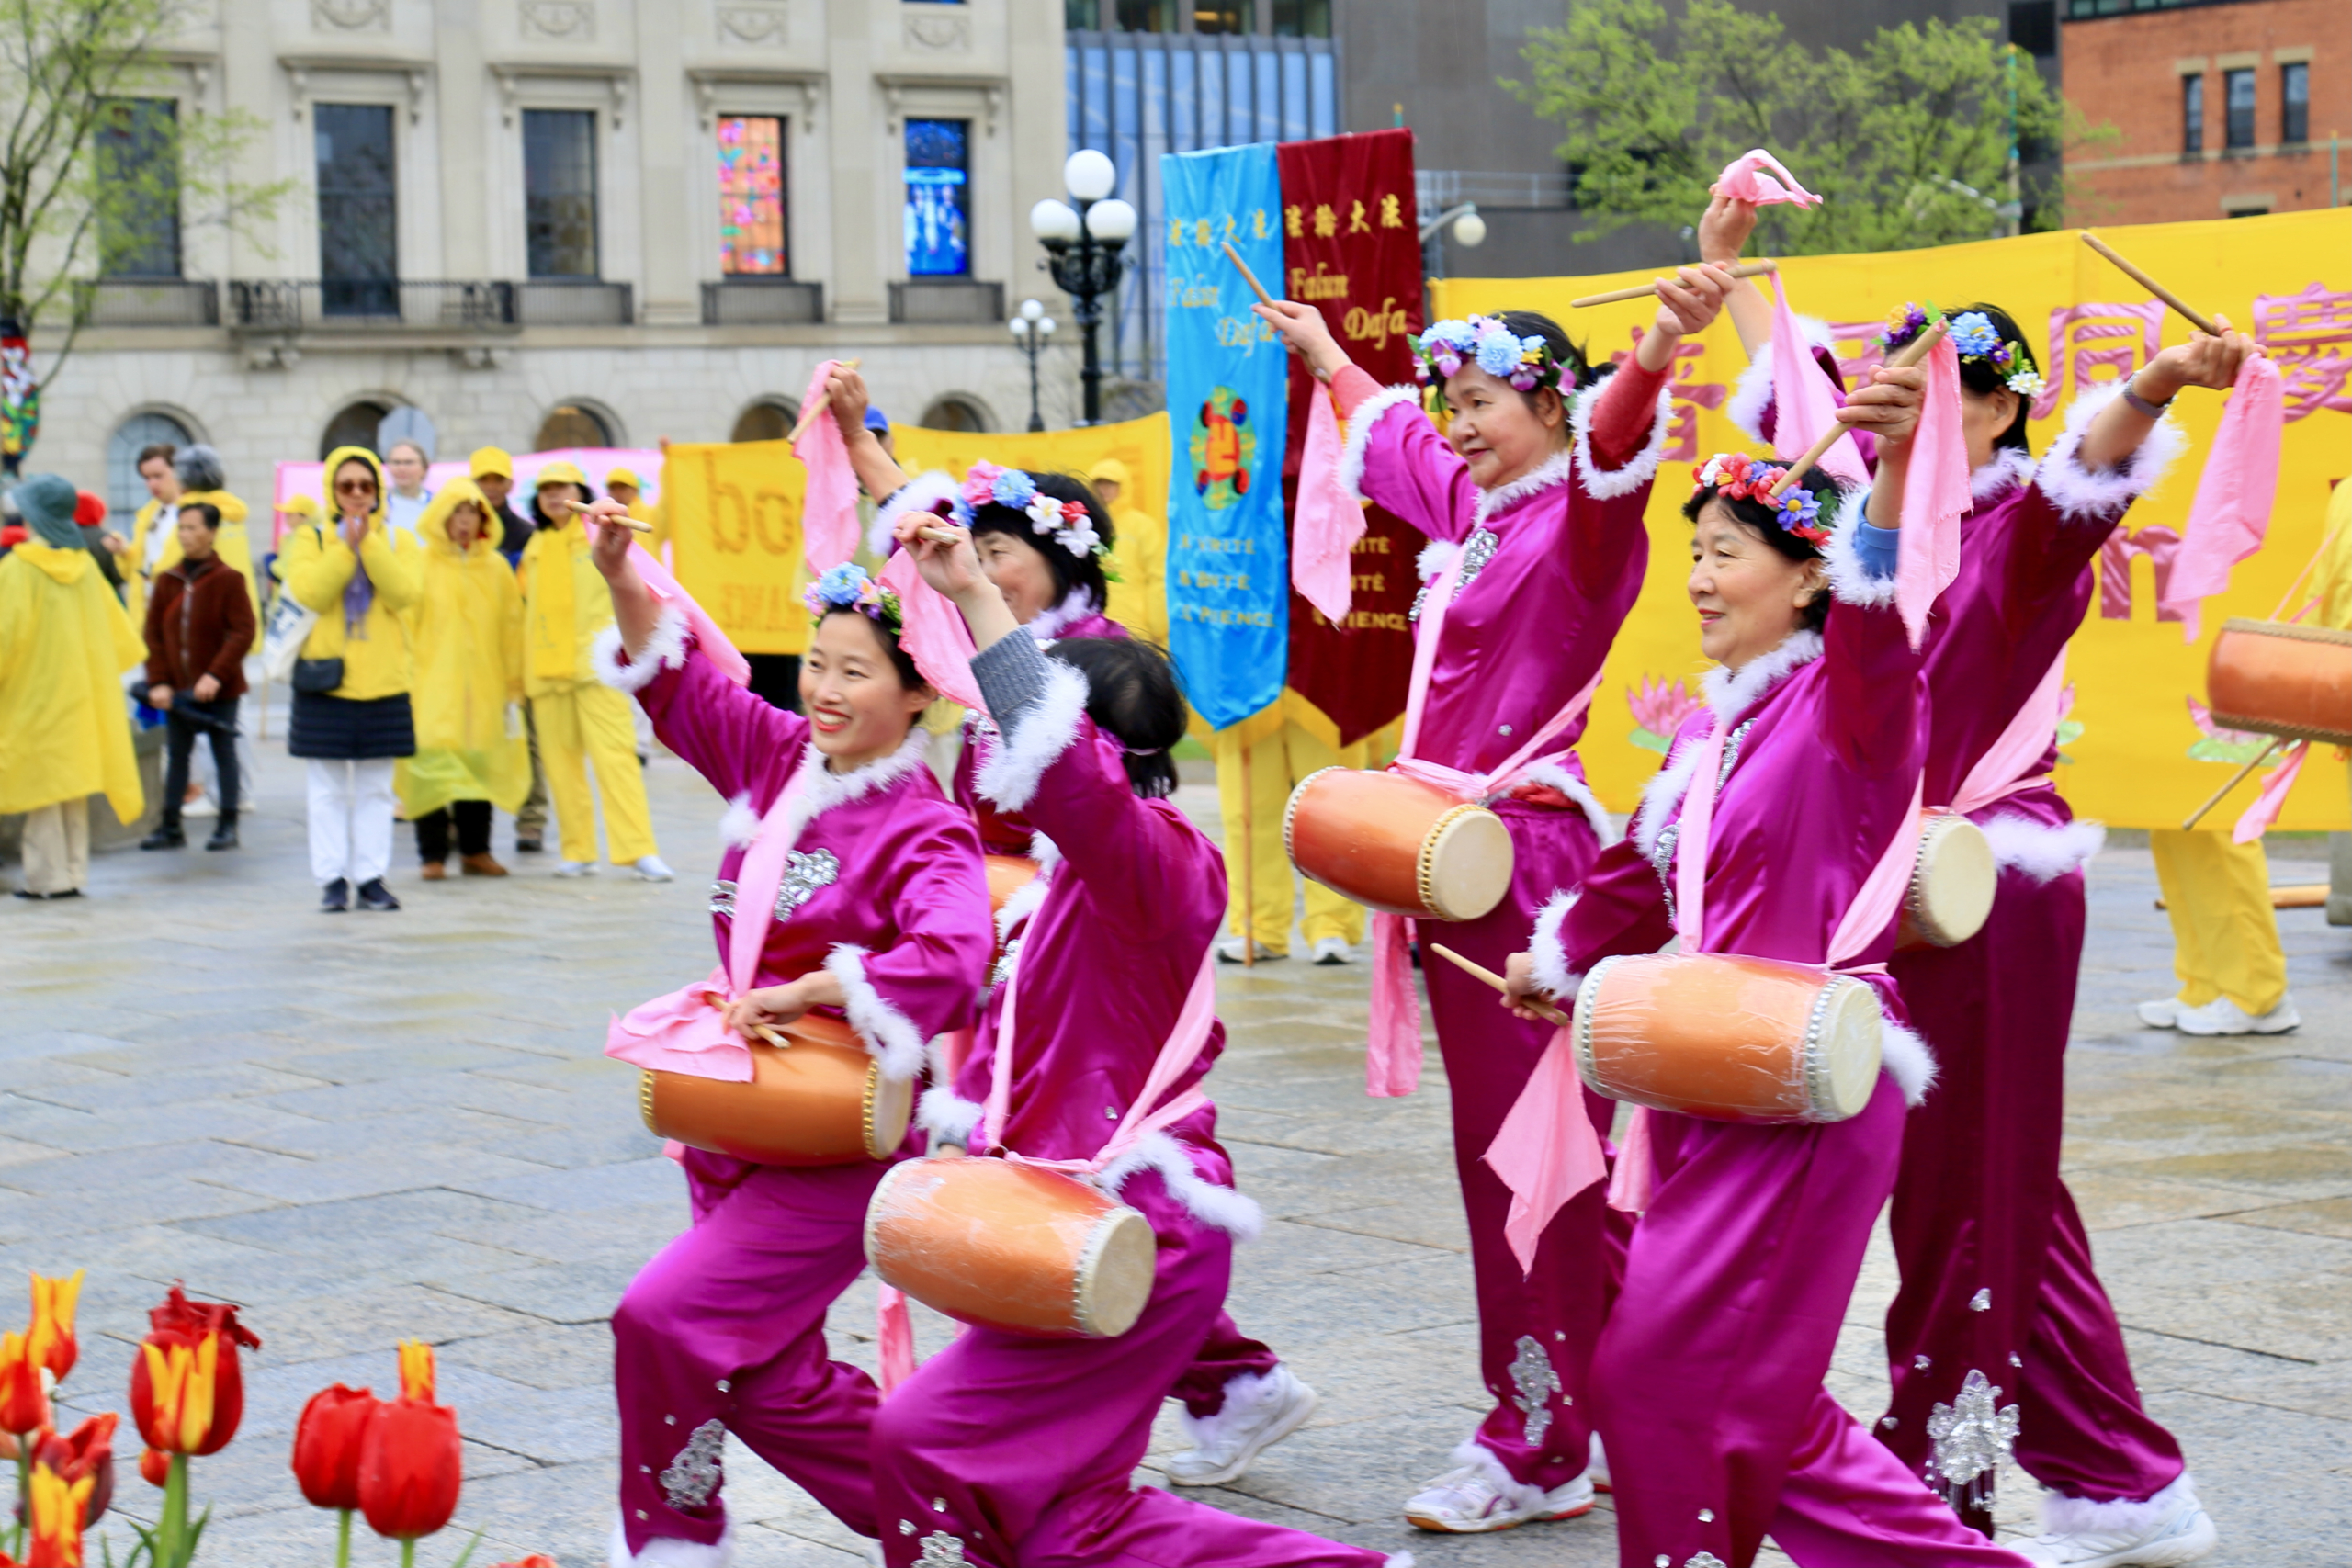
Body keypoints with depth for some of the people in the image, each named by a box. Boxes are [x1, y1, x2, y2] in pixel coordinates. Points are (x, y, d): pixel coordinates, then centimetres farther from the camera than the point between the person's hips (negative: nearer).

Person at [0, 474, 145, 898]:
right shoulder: (85, 565, 4)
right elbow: (111, 624, 12)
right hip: (79, 689, 6)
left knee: (42, 781, -2)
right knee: (73, 780, 10)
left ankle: (50, 876, -2)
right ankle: (74, 872, 12)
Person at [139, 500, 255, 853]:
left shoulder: (228, 580, -8)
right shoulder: (167, 580, 4)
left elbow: (243, 633, -13)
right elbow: (153, 634, 4)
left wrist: (216, 674, -22)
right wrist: (158, 681, -6)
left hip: (218, 689, -4)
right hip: (177, 689, 4)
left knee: (224, 753, 4)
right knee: (176, 755, 9)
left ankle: (227, 826, 10)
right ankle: (170, 827, 14)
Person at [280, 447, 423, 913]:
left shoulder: (398, 542, 8)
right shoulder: (311, 539, 4)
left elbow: (405, 593, -11)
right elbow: (310, 593, -13)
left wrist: (369, 542, -15)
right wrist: (347, 546, -16)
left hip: (383, 682, 1)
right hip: (325, 682, -1)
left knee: (376, 790, 5)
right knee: (328, 791, 0)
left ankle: (371, 877, 9)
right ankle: (331, 879, 4)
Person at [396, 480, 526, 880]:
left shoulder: (496, 567, 8)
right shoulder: (420, 564, 0)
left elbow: (512, 627, 9)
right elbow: (404, 623, -1)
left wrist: (513, 685, 6)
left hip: (483, 688, 3)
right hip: (432, 686, -3)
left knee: (480, 765, 5)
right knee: (432, 763, -8)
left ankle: (475, 850, 16)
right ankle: (433, 855, -1)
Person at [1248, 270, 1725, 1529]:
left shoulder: (1576, 520, -9)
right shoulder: (1467, 506, 16)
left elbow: (1613, 441, -32)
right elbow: (1386, 428, 37)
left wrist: (1657, 353, -53)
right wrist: (1322, 353, 52)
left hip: (1529, 863, -9)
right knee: (1497, 1142, 12)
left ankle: (1536, 1449, 0)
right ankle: (1608, 1405, 22)